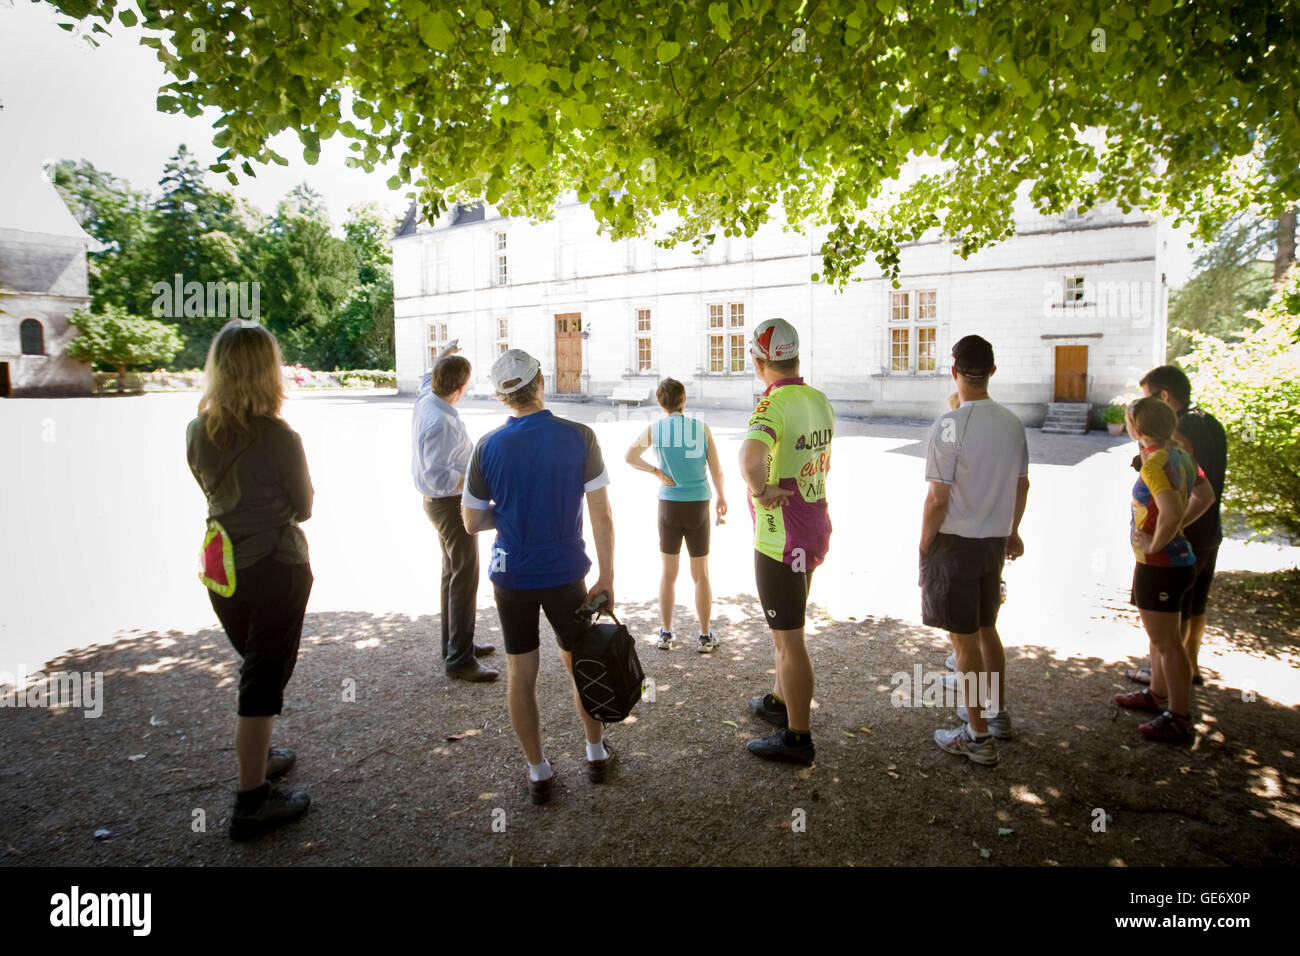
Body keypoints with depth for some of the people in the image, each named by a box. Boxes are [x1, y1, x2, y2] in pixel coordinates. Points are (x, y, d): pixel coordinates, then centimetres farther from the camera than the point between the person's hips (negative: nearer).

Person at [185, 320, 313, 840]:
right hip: (277, 568, -6)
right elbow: (303, 508, -7)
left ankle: (257, 756, 42)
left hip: (222, 569, 6)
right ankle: (251, 802, 13)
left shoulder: (198, 432, -3)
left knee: (256, 667, 25)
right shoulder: (279, 438, -19)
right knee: (264, 679, 4)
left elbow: (212, 491, 11)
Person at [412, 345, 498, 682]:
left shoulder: (425, 399, 0)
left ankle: (456, 643, 34)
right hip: (452, 505, -11)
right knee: (465, 578, -5)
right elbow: (438, 476, -32)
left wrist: (445, 355, 38)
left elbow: (428, 378, 27)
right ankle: (459, 659, 2)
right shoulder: (442, 423, -29)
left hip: (440, 503, 11)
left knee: (452, 574, 20)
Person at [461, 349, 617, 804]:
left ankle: (538, 772, 23)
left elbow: (472, 522, -1)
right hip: (565, 573, 0)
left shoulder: (488, 446, -8)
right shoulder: (579, 437, -11)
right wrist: (606, 578, -3)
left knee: (520, 673, 13)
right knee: (581, 664, 19)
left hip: (511, 575, 1)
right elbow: (601, 516, -11)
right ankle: (596, 753, 34)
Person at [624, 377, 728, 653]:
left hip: (669, 506, 1)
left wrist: (656, 472, 5)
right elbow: (717, 471, -1)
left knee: (669, 573, 15)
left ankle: (666, 634, 20)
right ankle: (705, 636, 17)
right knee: (701, 575, 11)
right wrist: (721, 497, 15)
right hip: (698, 506, -1)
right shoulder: (701, 428, -7)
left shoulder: (654, 429, -5)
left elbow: (630, 456, 9)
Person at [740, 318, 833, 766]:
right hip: (815, 527, 9)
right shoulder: (819, 400, 6)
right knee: (787, 627, 24)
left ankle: (797, 737, 16)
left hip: (780, 539, -9)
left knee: (788, 638, 3)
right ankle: (780, 701, 42)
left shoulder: (774, 403, -22)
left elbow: (750, 459, -43)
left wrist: (761, 492, -27)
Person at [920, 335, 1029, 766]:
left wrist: (924, 546, -6)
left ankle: (978, 736, 14)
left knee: (964, 640, 4)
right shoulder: (1012, 423, 3)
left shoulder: (950, 424, -18)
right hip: (995, 542, 7)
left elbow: (937, 499, -19)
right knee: (987, 629, 22)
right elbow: (1022, 484, 12)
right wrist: (1012, 531, 26)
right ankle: (996, 712, 37)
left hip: (954, 542, -7)